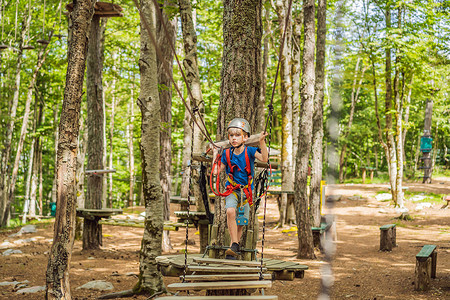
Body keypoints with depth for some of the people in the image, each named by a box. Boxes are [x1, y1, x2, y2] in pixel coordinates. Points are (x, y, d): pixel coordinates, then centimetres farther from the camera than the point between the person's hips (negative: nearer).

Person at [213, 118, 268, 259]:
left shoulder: (250, 151, -10)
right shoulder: (227, 154, -4)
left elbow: (264, 159, -27)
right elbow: (216, 171, 2)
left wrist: (262, 142, -36)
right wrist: (215, 154, 5)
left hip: (246, 190, 0)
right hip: (232, 189, 0)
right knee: (230, 211, -29)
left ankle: (232, 248, 23)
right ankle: (235, 245, -22)